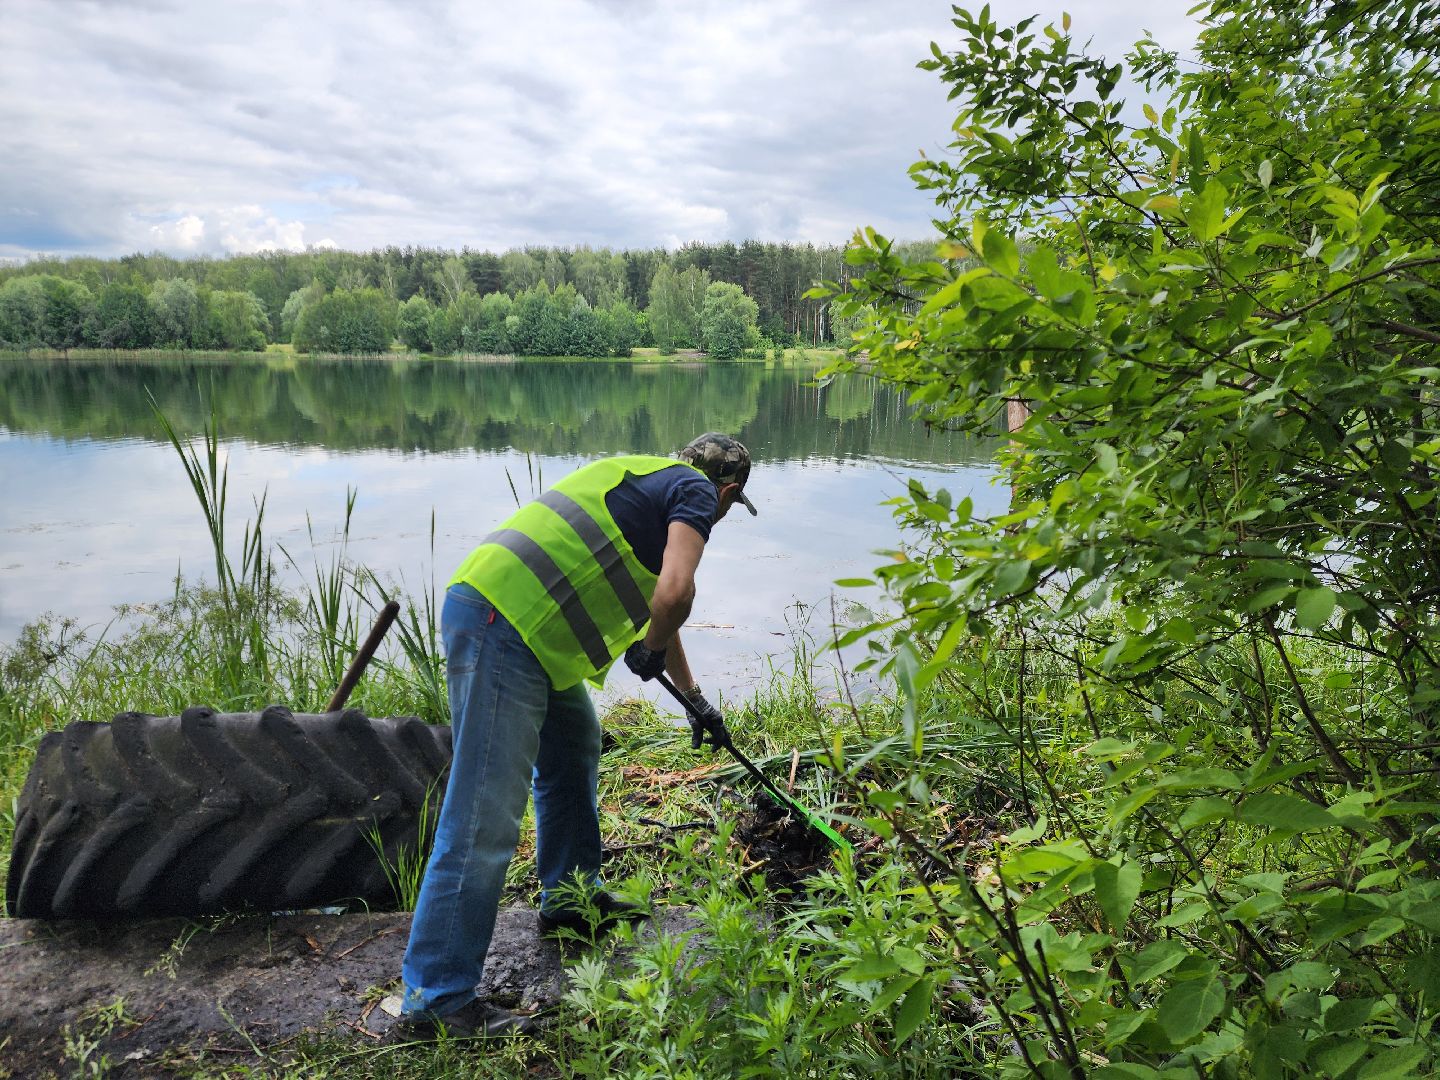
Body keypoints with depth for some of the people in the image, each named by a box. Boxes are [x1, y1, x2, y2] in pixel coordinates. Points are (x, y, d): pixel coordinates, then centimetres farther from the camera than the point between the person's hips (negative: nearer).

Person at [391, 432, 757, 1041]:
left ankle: (570, 895, 39)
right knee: (486, 818, -8)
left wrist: (692, 695, 51)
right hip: (499, 628, -10)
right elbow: (675, 593, -19)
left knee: (575, 746, 25)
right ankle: (435, 1001, -1)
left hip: (513, 624, 10)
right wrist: (650, 651, 4)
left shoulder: (648, 480, 29)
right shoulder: (695, 490, 1)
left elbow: (655, 603, 41)